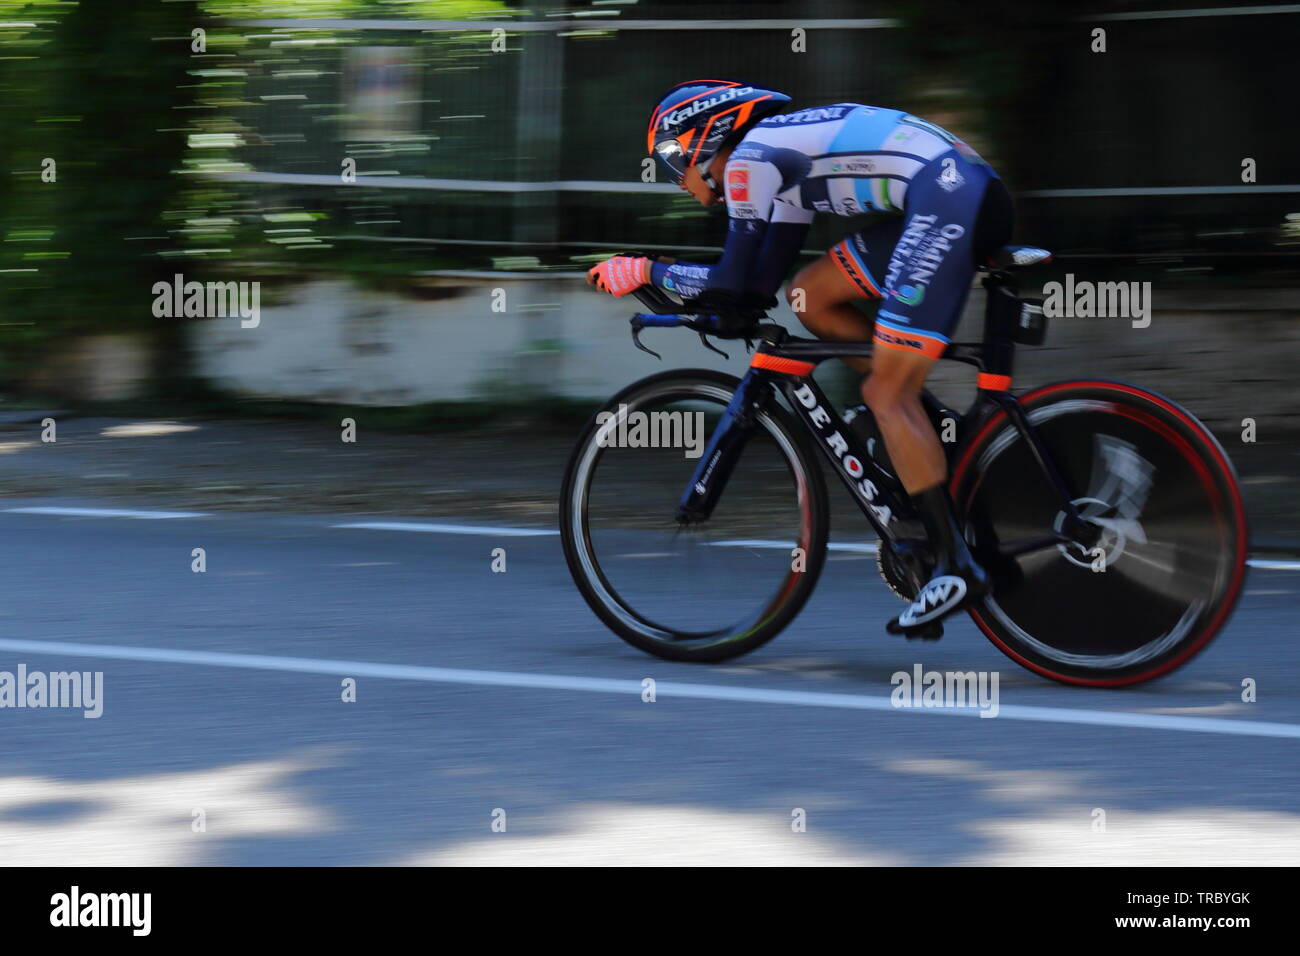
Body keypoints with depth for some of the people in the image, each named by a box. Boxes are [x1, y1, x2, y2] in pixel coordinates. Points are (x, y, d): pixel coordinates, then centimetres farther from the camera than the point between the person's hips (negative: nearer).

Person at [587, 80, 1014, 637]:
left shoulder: (748, 158, 0)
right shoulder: (782, 158, 27)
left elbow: (738, 283, -3)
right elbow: (765, 285, 30)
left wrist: (646, 272, 8)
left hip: (947, 204, -9)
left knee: (886, 397, -7)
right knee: (811, 297, 15)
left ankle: (957, 567, -9)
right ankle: (928, 436, 11)